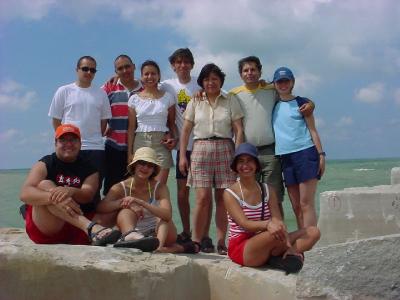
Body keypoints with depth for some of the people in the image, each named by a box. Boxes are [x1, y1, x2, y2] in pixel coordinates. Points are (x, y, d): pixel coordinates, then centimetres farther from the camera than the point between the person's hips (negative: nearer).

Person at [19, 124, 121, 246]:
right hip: (46, 230, -2)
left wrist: (71, 192, -34)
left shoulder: (89, 169, 10)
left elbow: (88, 195, -10)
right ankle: (91, 228, -45)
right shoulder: (45, 164, 3)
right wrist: (55, 197, -34)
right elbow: (24, 194, -15)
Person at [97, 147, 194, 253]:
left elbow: (167, 214, -26)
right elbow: (100, 207, -20)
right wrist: (123, 202, -35)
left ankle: (159, 246, -49)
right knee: (126, 210, -25)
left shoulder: (160, 187, -7)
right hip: (133, 233, 0)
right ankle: (130, 235, -55)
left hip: (156, 235, 1)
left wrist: (140, 202, -37)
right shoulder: (120, 187, -4)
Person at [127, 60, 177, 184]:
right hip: (140, 143, 1)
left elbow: (172, 123, 12)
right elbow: (131, 128, 7)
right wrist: (129, 153, 3)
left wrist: (174, 139, -8)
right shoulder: (134, 99, 7)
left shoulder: (168, 97, 7)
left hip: (161, 143, 0)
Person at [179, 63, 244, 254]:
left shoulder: (230, 102, 10)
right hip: (201, 148, 0)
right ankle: (197, 240, 0)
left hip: (224, 149, 0)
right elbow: (186, 131, 10)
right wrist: (182, 155, 2)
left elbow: (238, 130, 5)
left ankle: (221, 242, 5)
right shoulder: (195, 103, 13)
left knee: (223, 198, -1)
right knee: (203, 197, -10)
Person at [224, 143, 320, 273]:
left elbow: (278, 221, -4)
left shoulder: (268, 190, 8)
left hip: (266, 246, 6)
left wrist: (288, 245, -22)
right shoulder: (230, 194, -4)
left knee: (313, 232, -9)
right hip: (240, 248, -5)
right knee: (275, 234, -37)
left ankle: (279, 256, -25)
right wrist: (267, 224, -39)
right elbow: (244, 223, -18)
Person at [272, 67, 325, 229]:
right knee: (296, 207, 5)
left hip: (305, 154, -4)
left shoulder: (301, 103, 5)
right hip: (285, 157, 4)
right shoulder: (273, 106, 16)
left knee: (306, 203, -10)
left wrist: (321, 154, -7)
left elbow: (312, 129, 2)